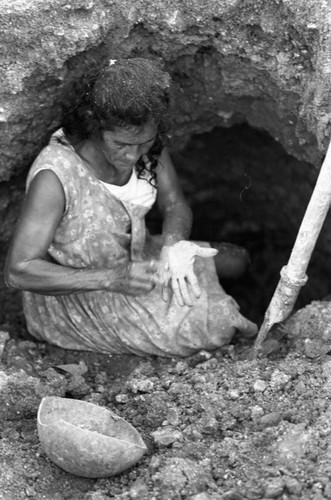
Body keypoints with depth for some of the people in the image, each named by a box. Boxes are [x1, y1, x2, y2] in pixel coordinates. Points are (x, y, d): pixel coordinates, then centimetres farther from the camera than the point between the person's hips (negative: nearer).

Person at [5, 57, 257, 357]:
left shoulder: (146, 140, -16)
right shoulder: (55, 177, -35)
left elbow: (175, 205, -5)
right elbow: (19, 271, -31)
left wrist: (173, 245, -29)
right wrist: (113, 279, -38)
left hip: (136, 258, 7)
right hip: (75, 297, -6)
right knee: (204, 327, -20)